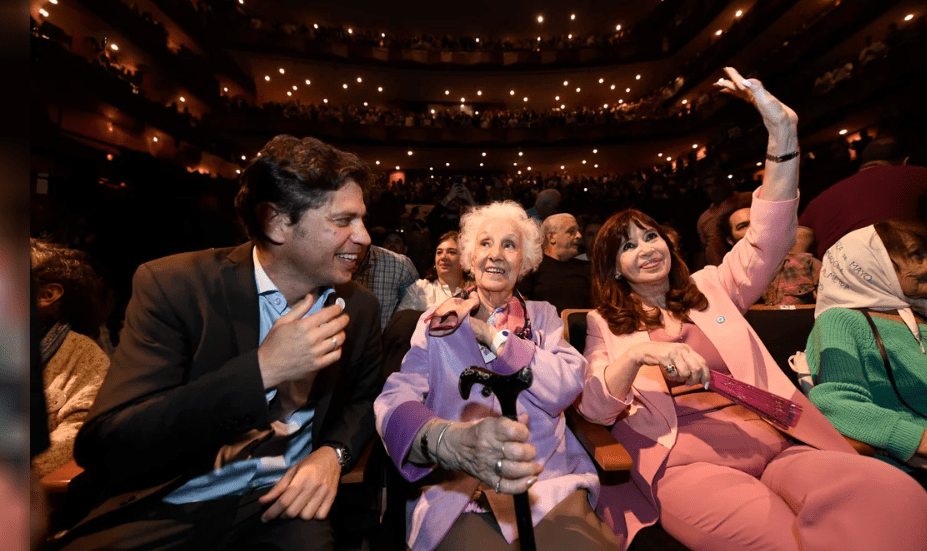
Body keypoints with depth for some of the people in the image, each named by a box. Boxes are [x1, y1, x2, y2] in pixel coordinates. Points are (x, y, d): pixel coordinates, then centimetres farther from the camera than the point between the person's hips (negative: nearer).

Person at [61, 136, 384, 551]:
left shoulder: (359, 305, -5)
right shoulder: (173, 285, -14)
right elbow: (102, 452, -19)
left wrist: (333, 453, -12)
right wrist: (261, 368, -29)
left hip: (281, 501, 2)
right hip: (169, 511, -1)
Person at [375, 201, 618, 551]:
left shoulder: (543, 316, 12)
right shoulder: (438, 322, 7)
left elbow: (566, 390, -6)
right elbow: (395, 400, -9)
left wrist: (489, 333, -7)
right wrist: (450, 440, -31)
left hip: (549, 482, 2)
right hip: (454, 492, -1)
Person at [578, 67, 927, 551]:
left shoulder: (710, 289, 18)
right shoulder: (605, 325, 9)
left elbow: (767, 241, 6)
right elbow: (592, 408, -1)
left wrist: (783, 134, -2)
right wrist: (637, 354, -21)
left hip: (775, 441, 5)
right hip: (686, 460, -4)